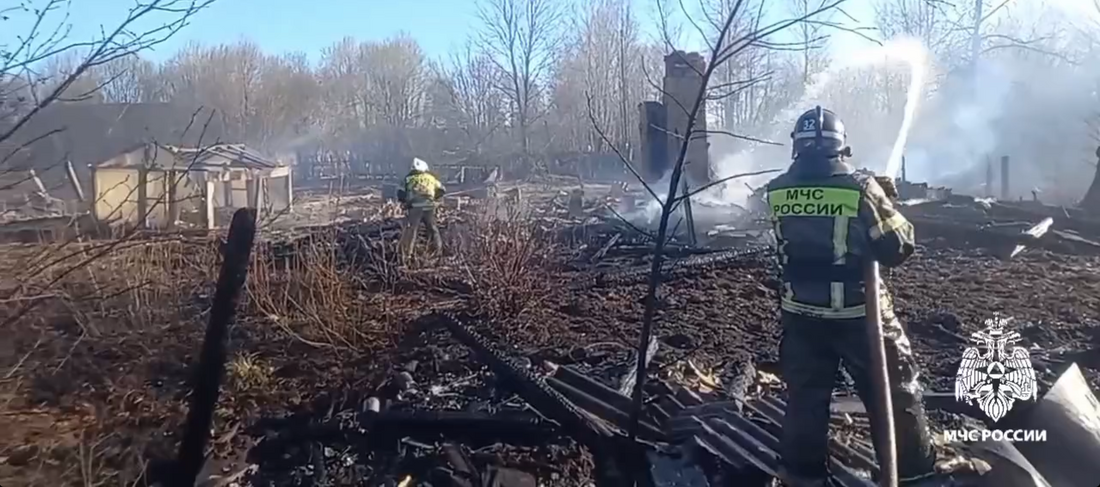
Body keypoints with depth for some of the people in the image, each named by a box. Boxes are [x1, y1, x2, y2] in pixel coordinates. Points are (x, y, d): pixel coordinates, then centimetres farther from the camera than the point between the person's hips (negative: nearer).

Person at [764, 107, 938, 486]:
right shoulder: (860, 188, -16)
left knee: (804, 398, 16)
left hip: (799, 314, 4)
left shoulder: (777, 192, -4)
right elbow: (898, 249, -11)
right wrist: (885, 201, 6)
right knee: (894, 395, 15)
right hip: (857, 314, -3)